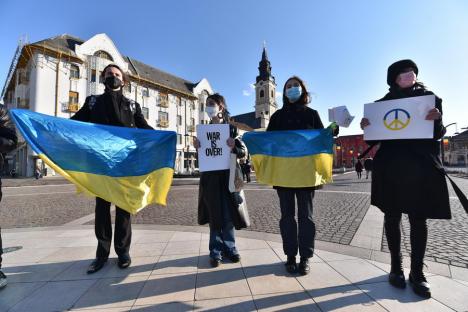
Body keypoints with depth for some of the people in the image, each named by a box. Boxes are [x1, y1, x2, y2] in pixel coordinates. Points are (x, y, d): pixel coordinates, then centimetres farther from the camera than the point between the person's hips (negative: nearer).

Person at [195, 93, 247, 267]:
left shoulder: (231, 129, 1)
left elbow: (243, 152, -2)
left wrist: (233, 147, -21)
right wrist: (197, 147, -11)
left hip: (227, 176, -1)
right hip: (210, 177, 2)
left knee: (227, 214, 4)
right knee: (214, 215, 7)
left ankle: (229, 248, 21)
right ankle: (216, 252, 17)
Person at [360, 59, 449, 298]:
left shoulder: (431, 99, 11)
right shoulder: (382, 103, 11)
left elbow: (439, 134, 4)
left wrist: (437, 119, -16)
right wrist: (366, 127, -11)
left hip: (421, 167, 0)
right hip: (390, 167, 1)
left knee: (418, 218, 1)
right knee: (392, 216, 3)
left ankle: (417, 271, 12)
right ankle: (396, 266, 16)